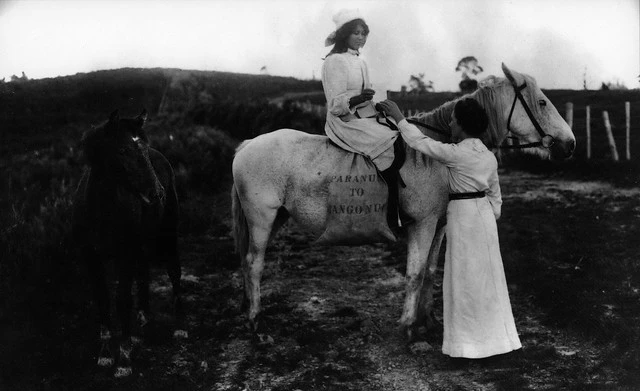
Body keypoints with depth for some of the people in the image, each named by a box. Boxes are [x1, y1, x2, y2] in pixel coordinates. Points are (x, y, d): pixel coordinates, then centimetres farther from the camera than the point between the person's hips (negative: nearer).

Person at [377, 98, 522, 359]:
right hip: (484, 213, 8)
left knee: (466, 277, 2)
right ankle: (495, 335, 25)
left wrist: (399, 118, 1)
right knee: (487, 276, 15)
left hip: (463, 215, -8)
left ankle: (473, 342, 11)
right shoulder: (489, 156, 7)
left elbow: (420, 142, -10)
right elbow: (495, 195, 13)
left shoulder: (456, 154, -16)